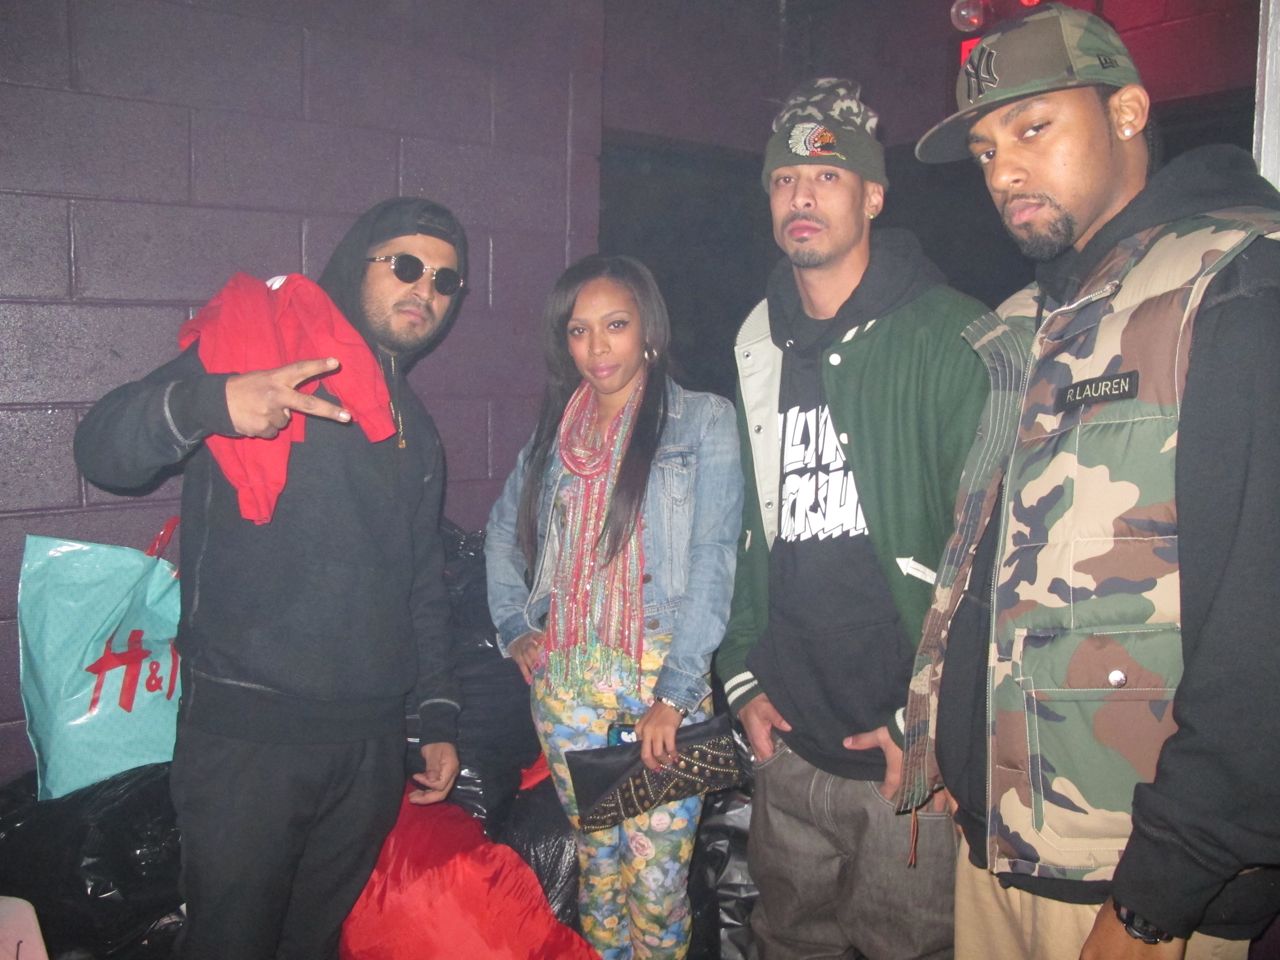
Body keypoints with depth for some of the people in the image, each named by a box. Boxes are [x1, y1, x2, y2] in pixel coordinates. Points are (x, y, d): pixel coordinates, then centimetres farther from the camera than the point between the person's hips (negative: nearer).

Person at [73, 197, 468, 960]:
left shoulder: (416, 430, 16)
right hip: (246, 732, -6)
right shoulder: (256, 348, -4)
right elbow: (103, 449, -15)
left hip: (371, 742, 6)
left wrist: (441, 718, 15)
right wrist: (209, 401, -35)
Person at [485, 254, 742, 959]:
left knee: (656, 879, 0)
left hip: (663, 679, -4)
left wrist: (674, 695, -15)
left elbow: (712, 561, -10)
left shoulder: (703, 420, -3)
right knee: (596, 863, 14)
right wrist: (515, 628, 10)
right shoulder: (556, 430, 12)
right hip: (566, 680, 4)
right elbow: (502, 532, 23)